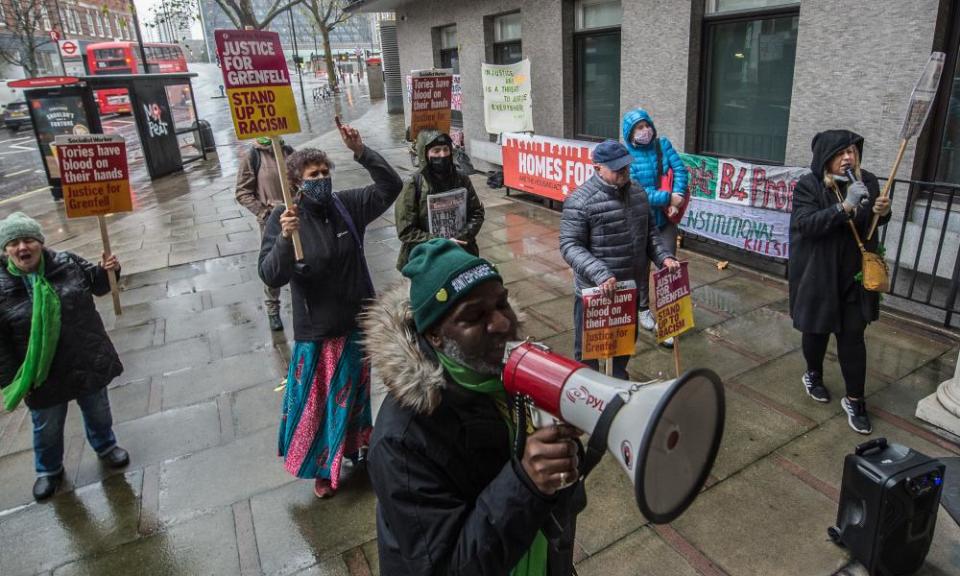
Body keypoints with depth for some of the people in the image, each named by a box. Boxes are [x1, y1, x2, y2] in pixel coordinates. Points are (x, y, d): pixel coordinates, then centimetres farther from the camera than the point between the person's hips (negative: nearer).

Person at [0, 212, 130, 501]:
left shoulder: (67, 262, -10)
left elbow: (96, 284, 9)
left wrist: (107, 270, -14)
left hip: (88, 362, 1)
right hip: (43, 376, -1)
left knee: (98, 412, 22)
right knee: (48, 428, 20)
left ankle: (105, 447, 51)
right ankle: (49, 470, 46)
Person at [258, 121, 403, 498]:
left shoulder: (347, 206, -4)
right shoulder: (283, 218, -13)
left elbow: (391, 187, -6)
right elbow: (270, 276, -20)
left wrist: (361, 152, -19)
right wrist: (285, 239, -37)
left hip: (358, 322, 4)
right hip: (316, 330, -3)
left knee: (357, 393, 22)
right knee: (318, 401, 10)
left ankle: (360, 447, 46)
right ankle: (323, 467, 32)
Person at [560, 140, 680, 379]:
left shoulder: (637, 191, 4)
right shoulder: (580, 200, -19)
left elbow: (650, 231, 14)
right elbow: (569, 246, -21)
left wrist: (664, 257, -2)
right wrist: (600, 274, -32)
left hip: (631, 286, 7)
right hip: (595, 290, -7)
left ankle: (620, 380, 49)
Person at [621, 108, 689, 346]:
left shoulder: (663, 144, -2)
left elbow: (680, 169, -7)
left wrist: (676, 199, -21)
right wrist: (667, 198, -24)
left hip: (666, 218, 2)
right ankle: (643, 308, 35)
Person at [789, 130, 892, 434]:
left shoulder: (867, 181, 0)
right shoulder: (808, 185, -11)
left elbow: (872, 225, 13)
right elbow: (806, 224, -23)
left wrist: (882, 212, -10)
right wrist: (845, 206, -33)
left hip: (855, 276, 2)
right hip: (819, 275, -2)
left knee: (852, 338, 4)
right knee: (817, 330, 15)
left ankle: (854, 399, 16)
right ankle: (813, 375, 41)